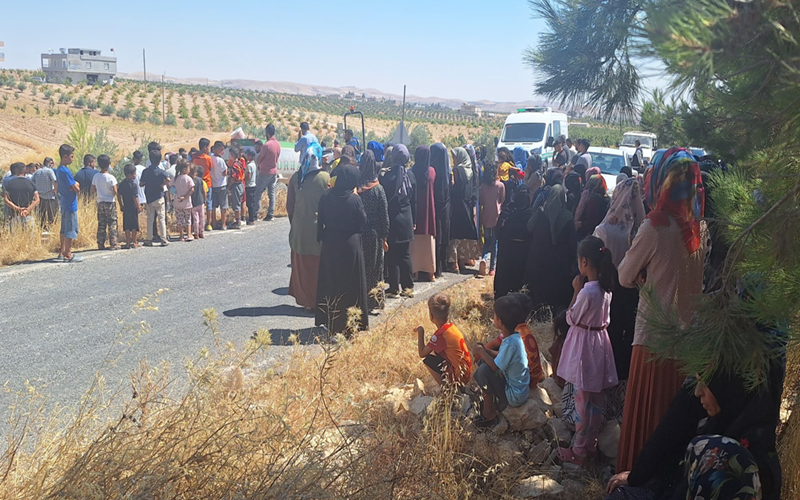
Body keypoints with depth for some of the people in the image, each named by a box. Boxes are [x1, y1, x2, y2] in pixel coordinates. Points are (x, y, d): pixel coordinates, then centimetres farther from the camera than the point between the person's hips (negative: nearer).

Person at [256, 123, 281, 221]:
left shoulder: (267, 145, -19)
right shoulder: (278, 144, 3)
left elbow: (258, 159, -10)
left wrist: (259, 165, 10)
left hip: (265, 172, -7)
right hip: (274, 172, 7)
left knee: (258, 193, 1)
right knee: (271, 194, 9)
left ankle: (255, 214, 0)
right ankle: (270, 214, 10)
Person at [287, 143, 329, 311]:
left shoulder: (295, 178, -3)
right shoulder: (325, 178, -12)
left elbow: (289, 205, 3)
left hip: (300, 230, 3)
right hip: (319, 229, -3)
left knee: (302, 266, 13)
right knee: (319, 266, 8)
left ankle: (306, 300, 20)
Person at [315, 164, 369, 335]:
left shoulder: (327, 196, -4)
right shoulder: (354, 199, -17)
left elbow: (322, 220, 3)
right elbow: (363, 220, -6)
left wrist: (323, 236, 15)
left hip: (330, 243, 4)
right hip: (350, 244, -4)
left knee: (329, 281, 15)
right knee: (351, 283, 7)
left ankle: (328, 320, 24)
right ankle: (350, 323, 13)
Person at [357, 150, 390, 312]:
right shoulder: (378, 189, -8)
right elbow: (384, 215, -5)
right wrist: (384, 237, 2)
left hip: (356, 234, 1)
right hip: (374, 234, -1)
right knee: (374, 267, 9)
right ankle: (373, 301, 14)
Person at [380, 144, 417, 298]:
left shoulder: (387, 176, -14)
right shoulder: (410, 176, 2)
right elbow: (414, 201, 9)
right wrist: (414, 220, 17)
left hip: (392, 220, -5)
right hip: (406, 220, 5)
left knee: (392, 256, 2)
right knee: (405, 255, 13)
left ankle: (394, 288, 5)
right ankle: (408, 286, 17)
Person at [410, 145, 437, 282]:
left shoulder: (413, 172, -11)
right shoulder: (432, 171, -2)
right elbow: (434, 191, 3)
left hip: (416, 209, -2)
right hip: (429, 210, 2)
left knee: (416, 241, 5)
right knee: (429, 240, 9)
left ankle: (416, 270, 6)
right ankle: (429, 270, 12)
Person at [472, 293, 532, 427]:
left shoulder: (511, 343, -28)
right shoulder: (515, 336, -1)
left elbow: (495, 366, -23)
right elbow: (501, 357, 12)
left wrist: (482, 352, -9)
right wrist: (485, 351, 2)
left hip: (515, 396, -9)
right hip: (522, 389, 9)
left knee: (484, 371, -18)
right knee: (483, 362, 9)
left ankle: (489, 415, -1)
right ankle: (489, 403, 20)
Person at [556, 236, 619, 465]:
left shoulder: (587, 292, -25)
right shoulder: (606, 288, 1)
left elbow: (571, 318, -13)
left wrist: (576, 291, -9)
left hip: (584, 345, -8)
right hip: (600, 341, 8)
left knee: (583, 401, 3)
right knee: (595, 399, 18)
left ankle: (579, 450, 15)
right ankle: (591, 442, 32)